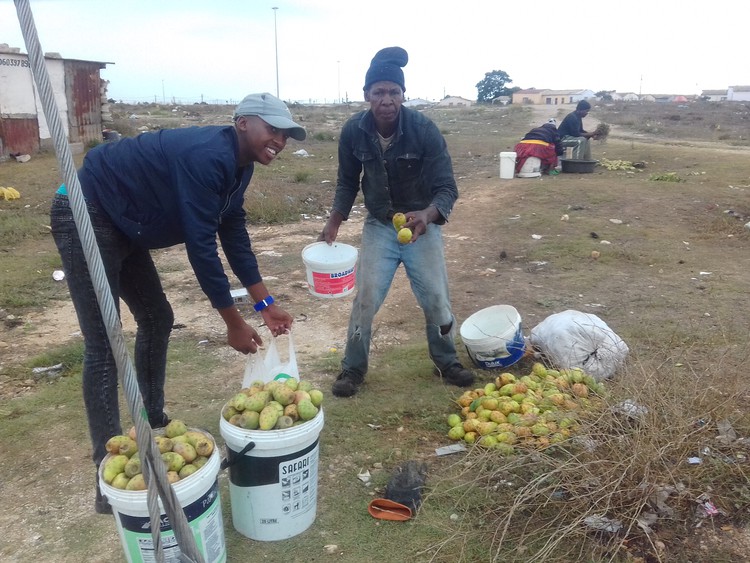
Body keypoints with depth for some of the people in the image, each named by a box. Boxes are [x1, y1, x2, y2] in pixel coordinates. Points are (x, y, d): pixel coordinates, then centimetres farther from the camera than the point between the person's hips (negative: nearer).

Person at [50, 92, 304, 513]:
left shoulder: (238, 165, 3)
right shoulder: (208, 157, -27)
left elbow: (234, 234, 6)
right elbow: (201, 245, -28)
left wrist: (266, 304, 4)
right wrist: (234, 324, -21)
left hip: (122, 225, 10)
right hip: (86, 216, -10)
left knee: (157, 320, 13)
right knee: (104, 347, -10)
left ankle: (154, 424, 29)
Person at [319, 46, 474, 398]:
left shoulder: (424, 129, -22)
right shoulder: (353, 131, -13)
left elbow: (446, 187, -23)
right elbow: (347, 181, 3)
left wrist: (426, 215, -44)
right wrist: (334, 221, -8)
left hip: (422, 224, -1)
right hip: (379, 226, 1)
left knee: (436, 298, 5)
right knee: (366, 298, -1)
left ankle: (447, 362, 28)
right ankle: (353, 368, 18)